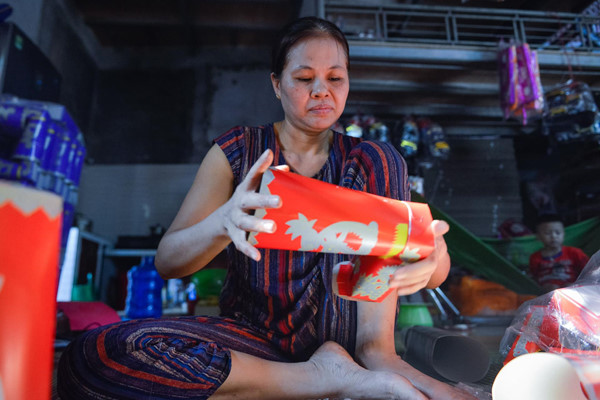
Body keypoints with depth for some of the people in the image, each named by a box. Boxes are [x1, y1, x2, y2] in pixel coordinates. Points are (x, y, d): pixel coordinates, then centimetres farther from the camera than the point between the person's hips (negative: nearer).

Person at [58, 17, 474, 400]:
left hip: (344, 333, 0)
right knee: (91, 357, -26)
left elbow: (435, 270, -2)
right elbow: (167, 261, -6)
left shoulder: (368, 162, 6)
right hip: (253, 336, 1)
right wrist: (224, 222, -30)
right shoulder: (237, 150, 2)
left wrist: (432, 260, -29)